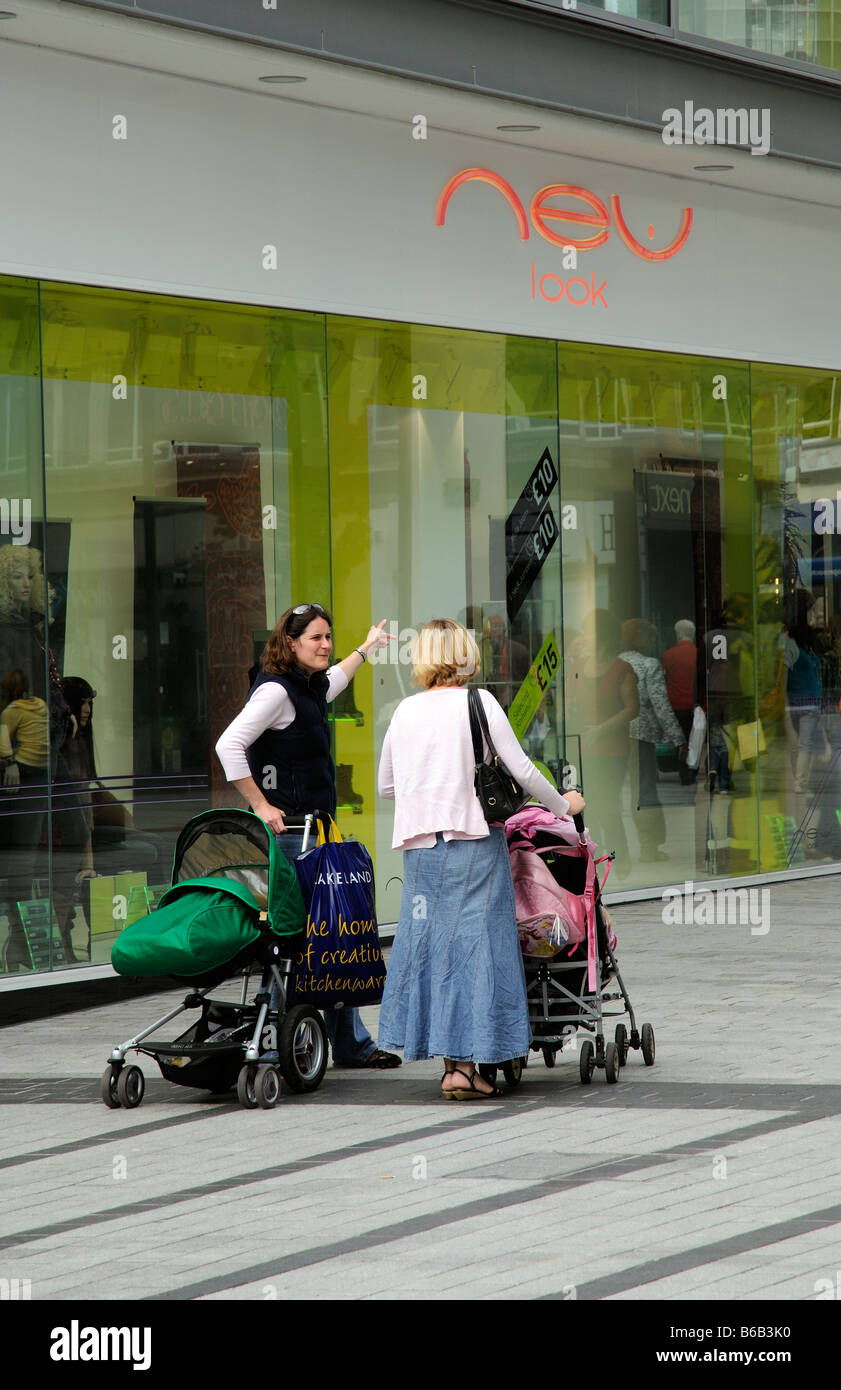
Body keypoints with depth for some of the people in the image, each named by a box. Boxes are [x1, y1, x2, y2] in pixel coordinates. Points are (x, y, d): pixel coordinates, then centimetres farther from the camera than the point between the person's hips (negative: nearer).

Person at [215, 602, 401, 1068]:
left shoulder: (310, 688, 16)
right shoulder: (275, 690, -12)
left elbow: (333, 680, 43)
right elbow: (229, 746, -21)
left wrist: (365, 649, 60)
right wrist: (261, 807, -18)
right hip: (289, 828, -10)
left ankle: (350, 1042, 14)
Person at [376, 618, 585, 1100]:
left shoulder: (406, 710, 9)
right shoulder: (478, 703, -4)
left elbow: (386, 785, 18)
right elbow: (521, 770, -6)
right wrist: (562, 804, 10)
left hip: (420, 844, 4)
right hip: (473, 841, -4)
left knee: (430, 941, 9)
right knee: (475, 939, -2)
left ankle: (454, 1060, 10)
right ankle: (465, 1064, -6)